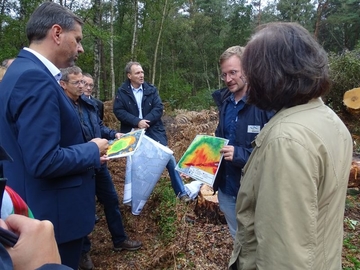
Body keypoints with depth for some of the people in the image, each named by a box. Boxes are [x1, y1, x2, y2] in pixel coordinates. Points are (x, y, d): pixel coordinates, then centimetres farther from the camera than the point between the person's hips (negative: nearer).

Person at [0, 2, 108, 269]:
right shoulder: (36, 79, -24)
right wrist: (92, 150, -14)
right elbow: (44, 162, -30)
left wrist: (87, 151, 6)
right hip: (52, 214, -10)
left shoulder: (25, 70, 8)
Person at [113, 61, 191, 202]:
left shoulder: (151, 89, 2)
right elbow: (118, 111, -9)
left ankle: (181, 192, 9)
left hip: (153, 131, 0)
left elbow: (159, 108, -6)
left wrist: (146, 120, -19)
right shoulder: (122, 92, -1)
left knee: (169, 158, -2)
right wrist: (137, 121, -20)